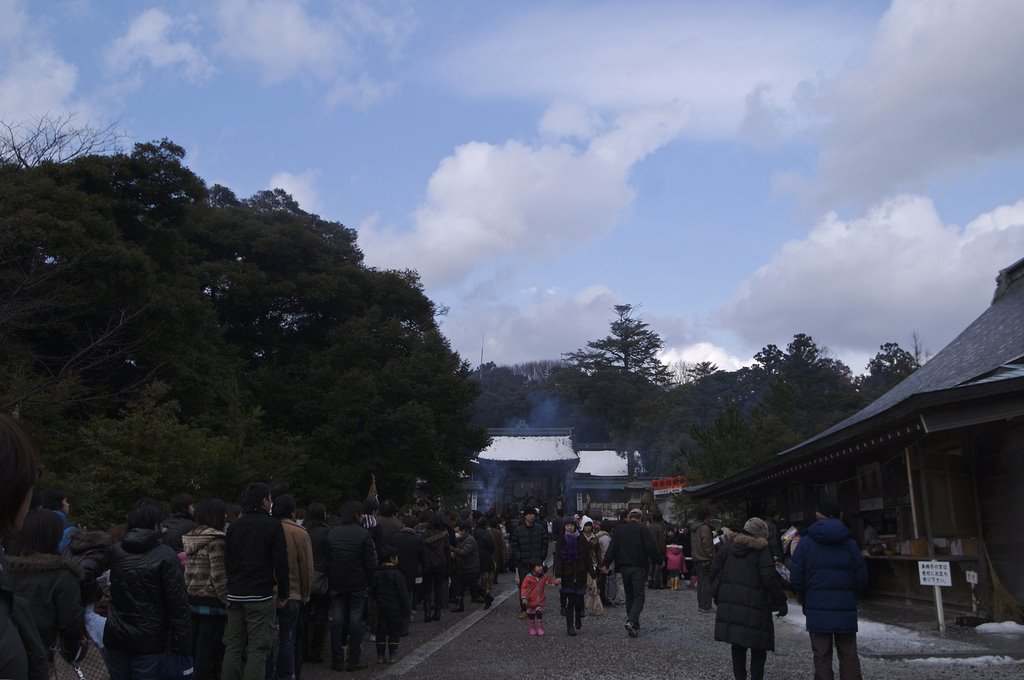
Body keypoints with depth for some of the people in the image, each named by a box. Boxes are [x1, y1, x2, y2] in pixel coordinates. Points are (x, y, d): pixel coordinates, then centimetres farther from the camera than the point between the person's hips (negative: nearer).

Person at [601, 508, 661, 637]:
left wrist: (606, 563, 5)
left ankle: (634, 626, 16)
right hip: (638, 567, -4)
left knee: (629, 596, 14)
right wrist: (659, 561, 4)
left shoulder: (619, 529, 9)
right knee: (639, 596, -1)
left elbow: (611, 548, 5)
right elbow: (651, 548, -8)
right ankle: (631, 621, -20)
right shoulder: (642, 529, -4)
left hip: (624, 568, 4)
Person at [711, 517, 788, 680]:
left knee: (737, 647, 15)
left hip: (729, 605, 5)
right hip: (754, 607, -5)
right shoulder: (762, 551, -7)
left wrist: (719, 595, 18)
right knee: (758, 648, 7)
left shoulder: (728, 545, 8)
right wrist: (781, 602, -4)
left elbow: (714, 571, 8)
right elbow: (770, 579, -13)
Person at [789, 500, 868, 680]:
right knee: (849, 657, 10)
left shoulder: (806, 542, -4)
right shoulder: (850, 544, -1)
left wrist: (803, 598, 12)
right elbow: (862, 578, -1)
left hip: (817, 610, -1)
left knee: (822, 658, 5)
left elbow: (795, 577, -6)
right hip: (845, 609, 1)